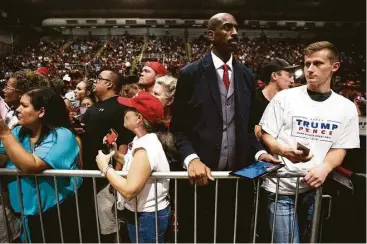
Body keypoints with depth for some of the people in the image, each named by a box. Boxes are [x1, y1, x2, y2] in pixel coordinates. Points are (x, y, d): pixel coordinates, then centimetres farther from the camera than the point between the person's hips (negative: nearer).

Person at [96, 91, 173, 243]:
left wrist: (105, 167, -22)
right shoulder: (143, 139, 3)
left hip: (146, 217, -9)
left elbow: (129, 191, -32)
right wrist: (116, 155, -1)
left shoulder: (145, 149, -29)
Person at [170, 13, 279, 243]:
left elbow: (247, 124, 13)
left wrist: (259, 151, -3)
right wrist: (191, 159, -19)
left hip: (238, 173, 4)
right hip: (201, 172, -3)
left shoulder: (246, 76, 8)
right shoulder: (190, 73, -5)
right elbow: (178, 126, -4)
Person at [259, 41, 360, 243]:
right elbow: (266, 136, -2)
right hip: (281, 186, -2)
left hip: (316, 187, 3)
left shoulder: (346, 107, 4)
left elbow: (339, 148, 6)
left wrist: (325, 167, -15)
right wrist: (284, 151, -22)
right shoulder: (284, 97, -3)